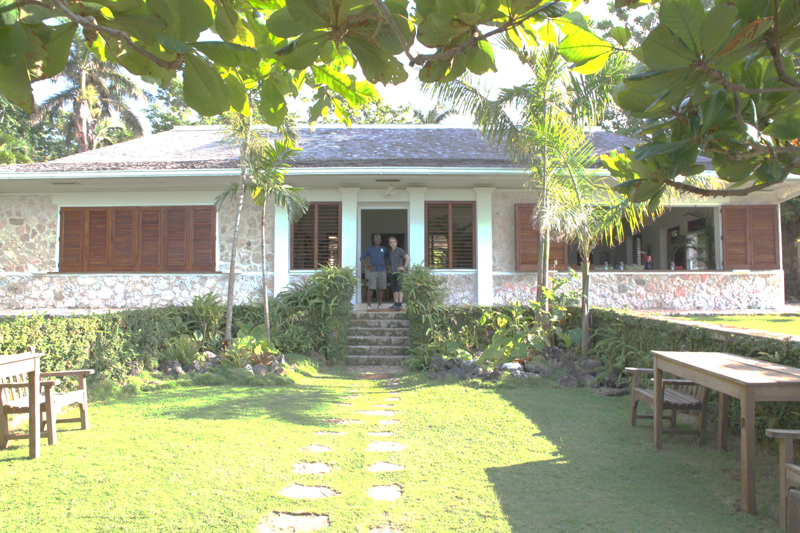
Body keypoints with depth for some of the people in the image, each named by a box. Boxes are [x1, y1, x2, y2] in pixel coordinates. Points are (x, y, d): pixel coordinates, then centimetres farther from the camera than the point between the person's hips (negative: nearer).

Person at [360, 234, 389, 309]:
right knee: (370, 288, -8)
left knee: (381, 288, 2)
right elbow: (362, 258, 11)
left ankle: (380, 304, 8)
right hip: (373, 271, -2)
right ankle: (369, 304, -4)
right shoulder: (369, 249, 8)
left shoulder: (384, 249, 11)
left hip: (382, 271, 2)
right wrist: (366, 267, 1)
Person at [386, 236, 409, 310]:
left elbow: (408, 258, -10)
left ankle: (400, 304, -13)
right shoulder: (390, 252, 14)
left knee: (399, 288, -11)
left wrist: (404, 267, -11)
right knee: (394, 289, 6)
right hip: (392, 273, 7)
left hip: (399, 272, -7)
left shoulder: (399, 250, -5)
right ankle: (396, 303, 10)